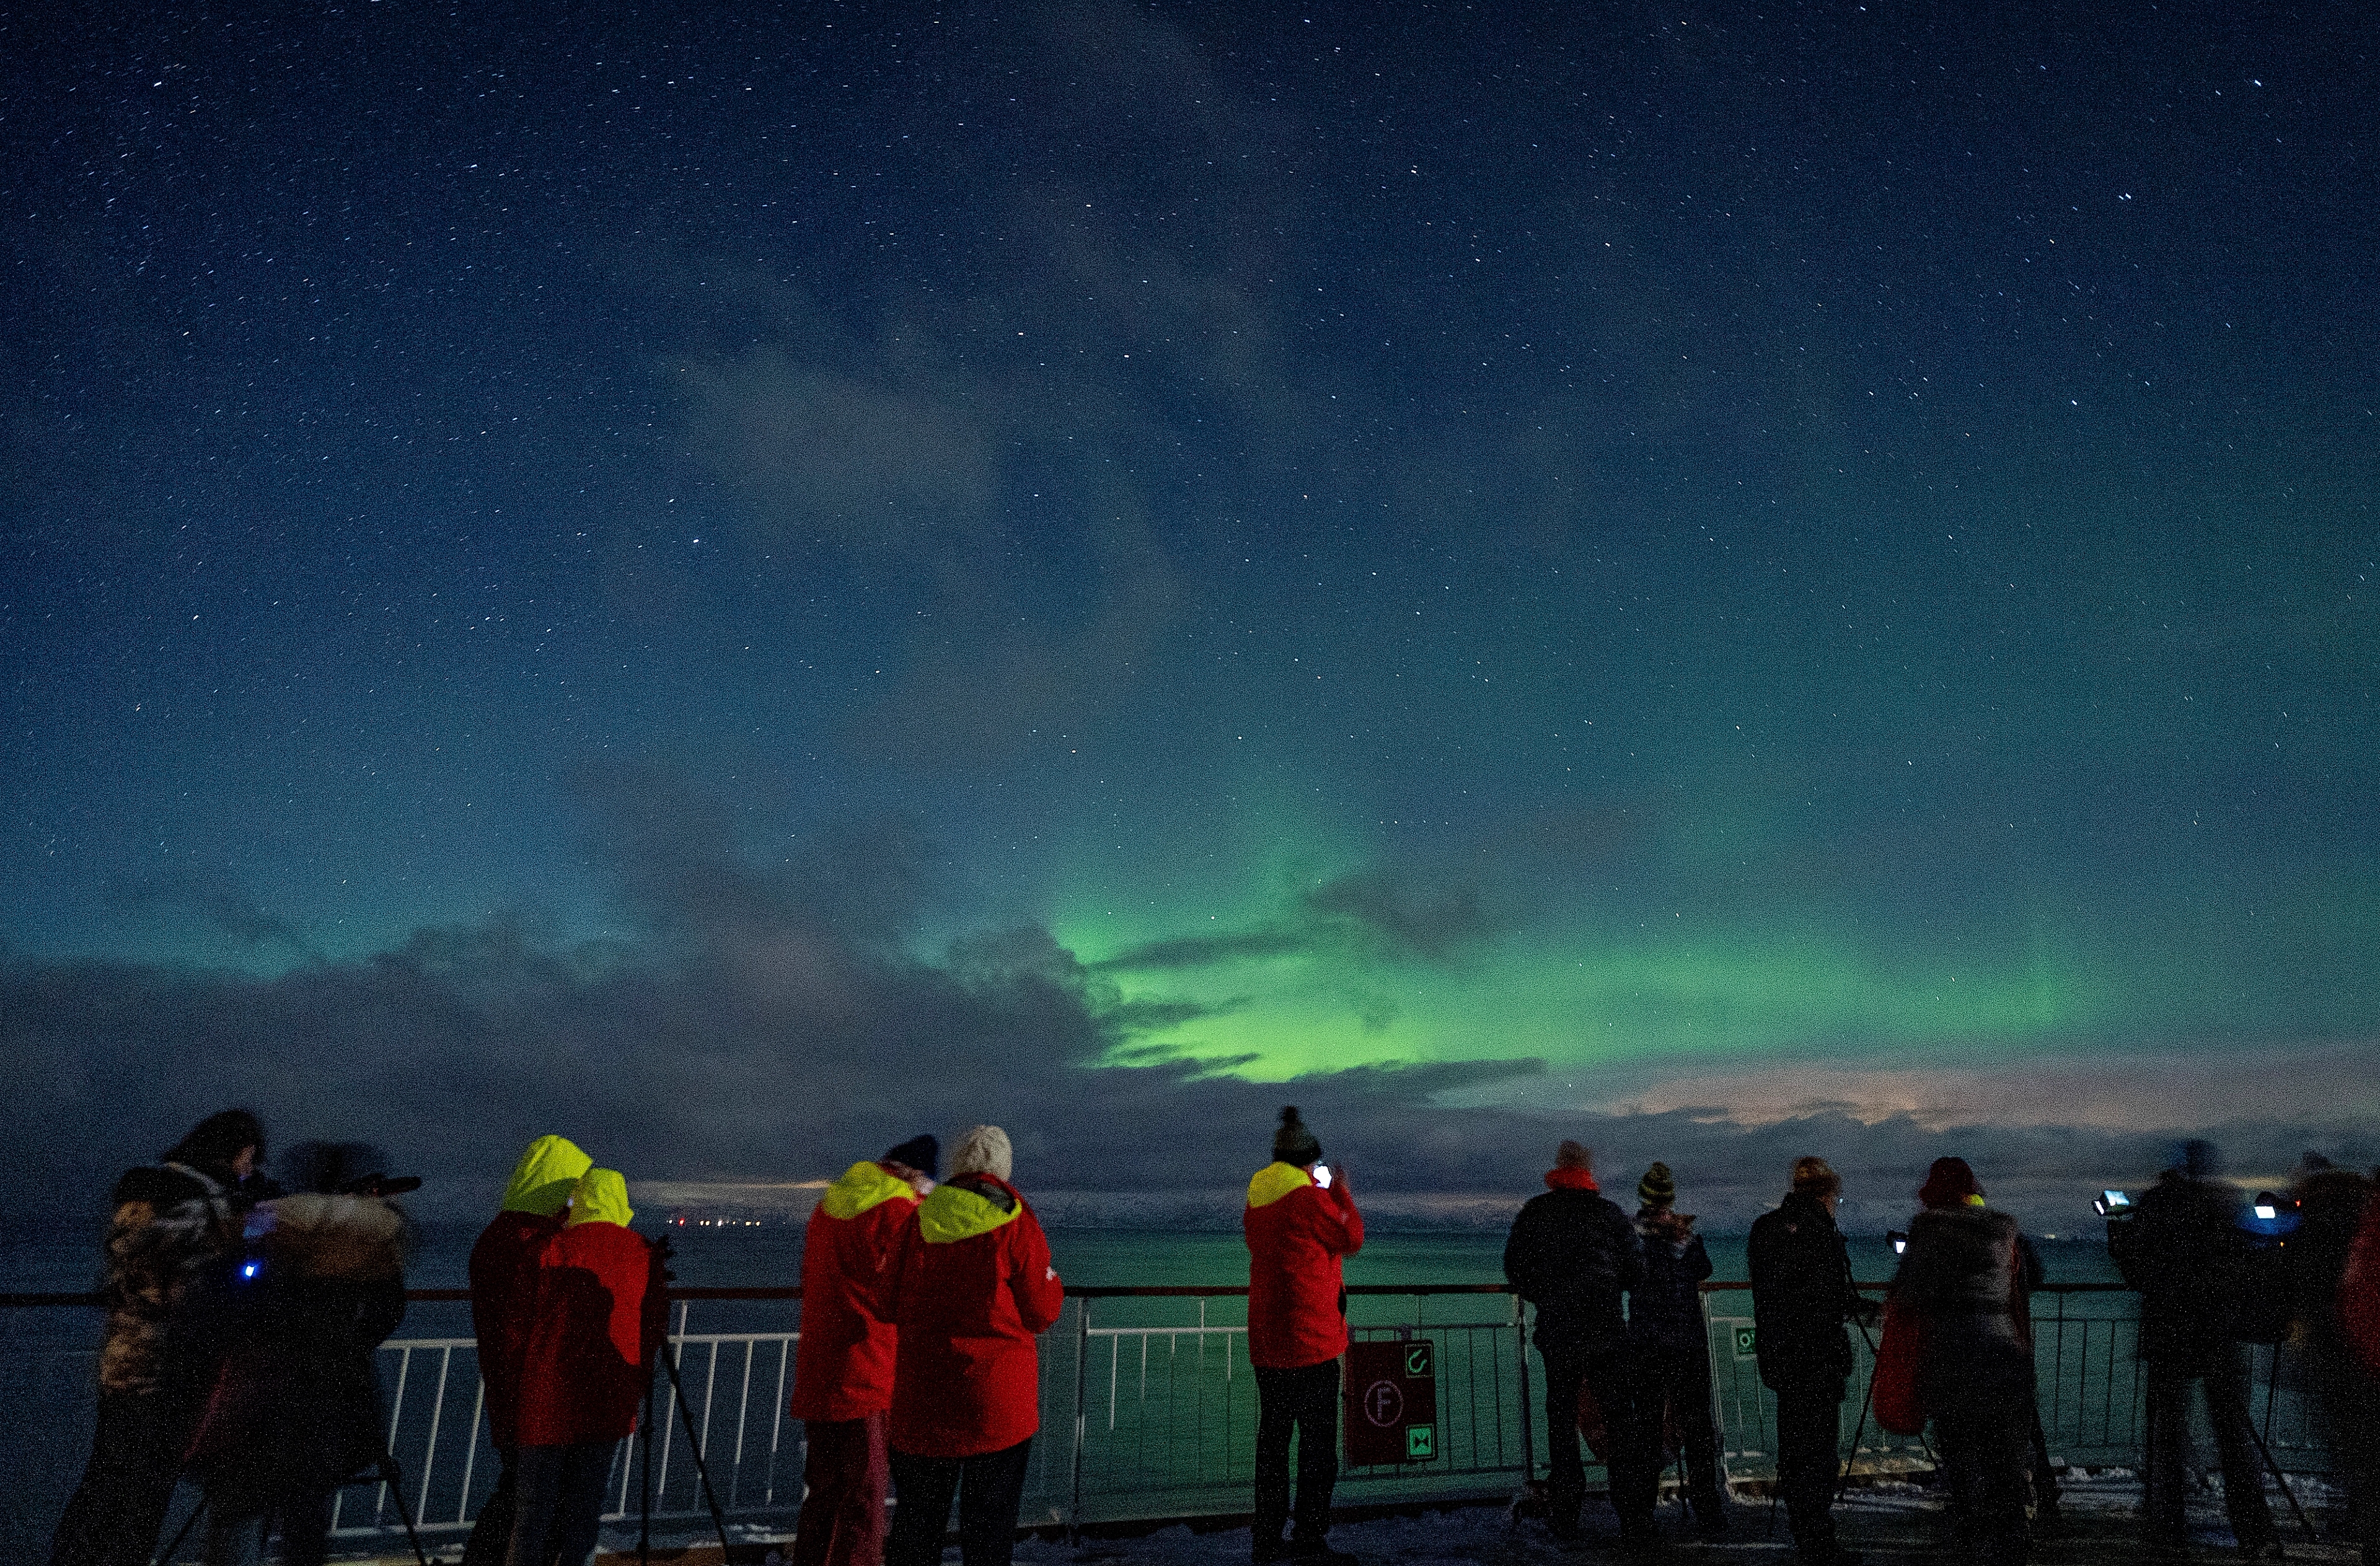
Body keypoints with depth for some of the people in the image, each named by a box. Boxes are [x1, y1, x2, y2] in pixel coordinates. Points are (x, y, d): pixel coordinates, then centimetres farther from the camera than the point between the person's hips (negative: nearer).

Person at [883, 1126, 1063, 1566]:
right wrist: (1051, 1283, 16)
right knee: (990, 1518, 8)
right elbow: (1041, 1312, -4)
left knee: (917, 1516, 14)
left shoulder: (919, 1220, 0)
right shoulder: (1016, 1222, -8)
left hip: (922, 1399, 3)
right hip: (998, 1398, -3)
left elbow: (896, 1307, 7)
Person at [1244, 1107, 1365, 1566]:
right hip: (1311, 1339, -7)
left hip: (1266, 1343, 8)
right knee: (1317, 1442, 1)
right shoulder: (1310, 1198, -14)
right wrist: (1342, 1194, 12)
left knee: (1273, 1439, 14)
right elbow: (1352, 1239, -3)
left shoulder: (1256, 1200, 9)